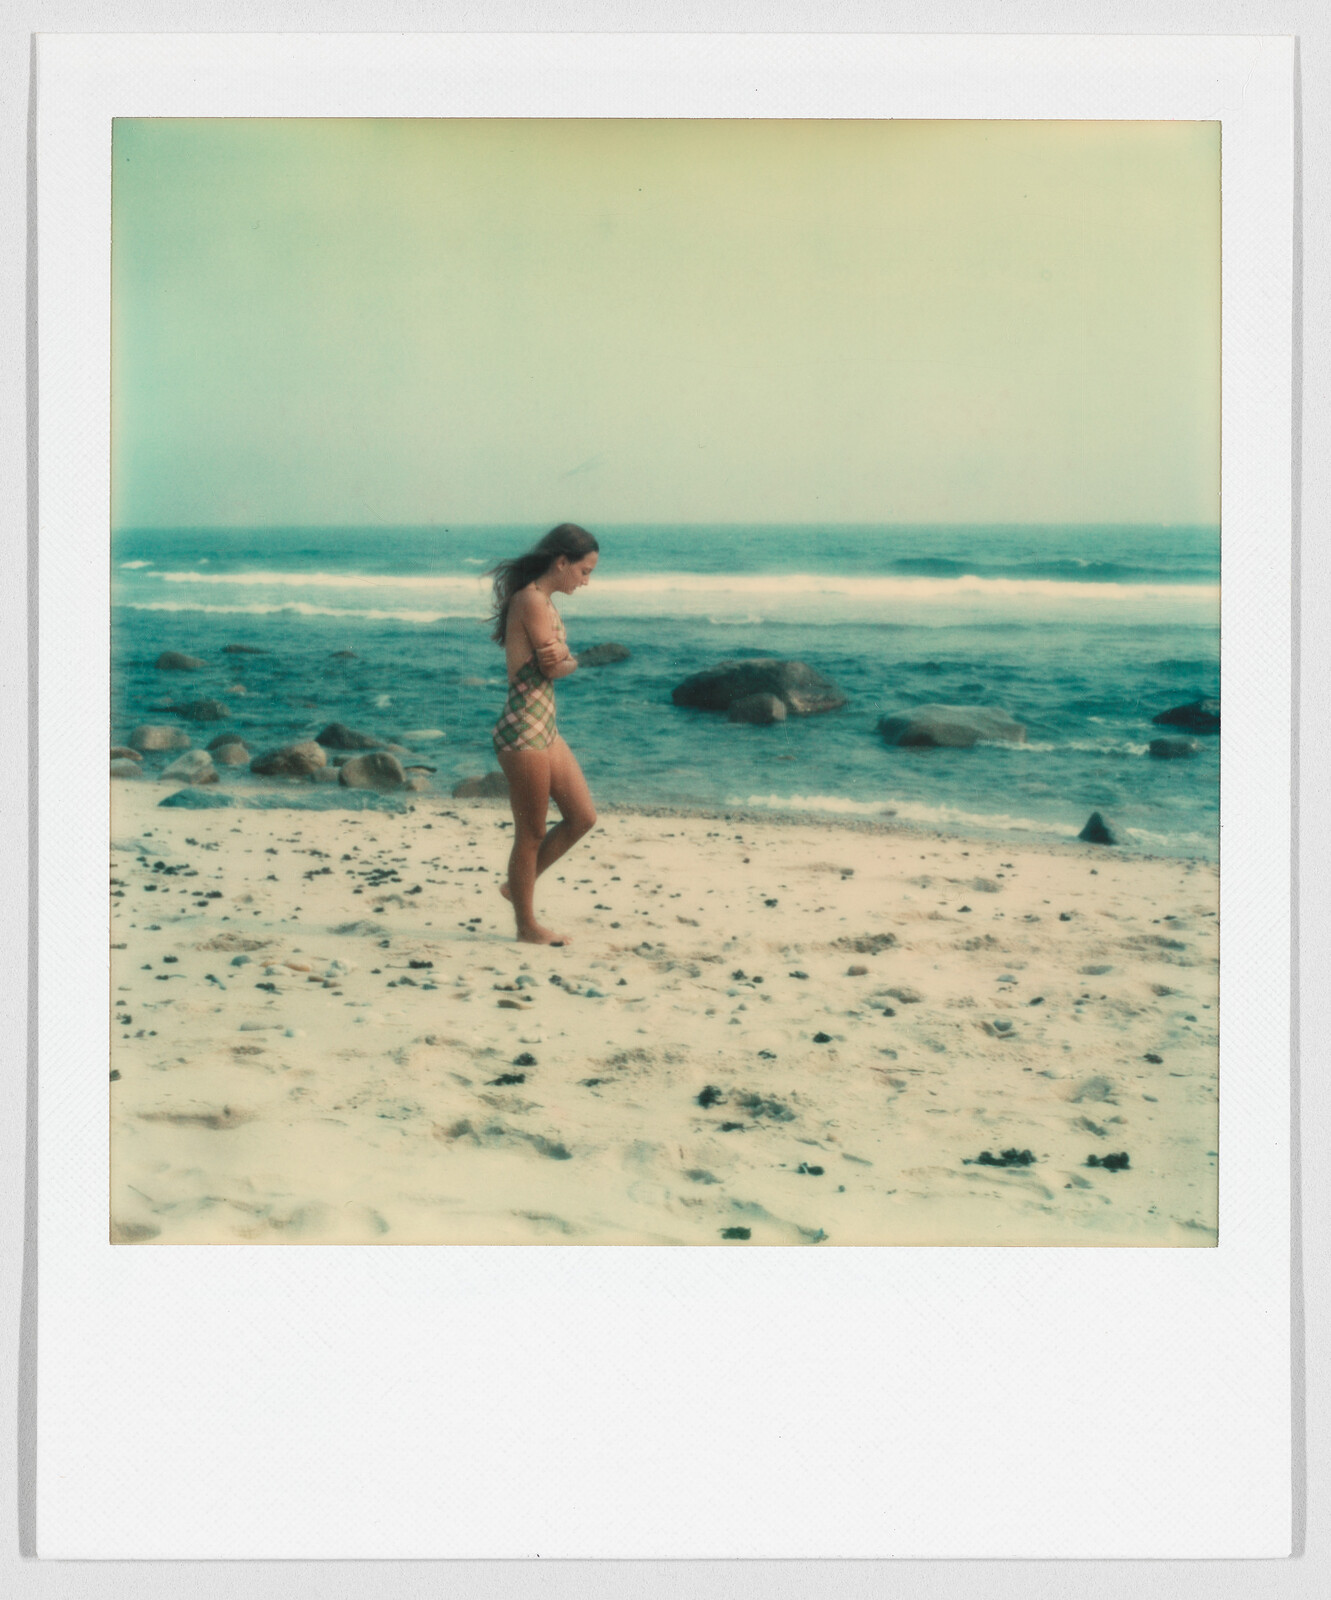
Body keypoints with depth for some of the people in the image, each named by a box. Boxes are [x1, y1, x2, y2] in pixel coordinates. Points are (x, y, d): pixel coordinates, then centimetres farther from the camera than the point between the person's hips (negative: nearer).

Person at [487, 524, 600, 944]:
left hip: (544, 728, 10)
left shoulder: (543, 600, 14)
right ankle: (527, 927, 16)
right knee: (531, 833, 3)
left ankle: (519, 886, 28)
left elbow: (568, 664, 7)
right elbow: (552, 668, -18)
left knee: (582, 818, 14)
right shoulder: (532, 599, -17)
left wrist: (561, 656, -13)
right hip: (524, 731, -10)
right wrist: (561, 658, 1)